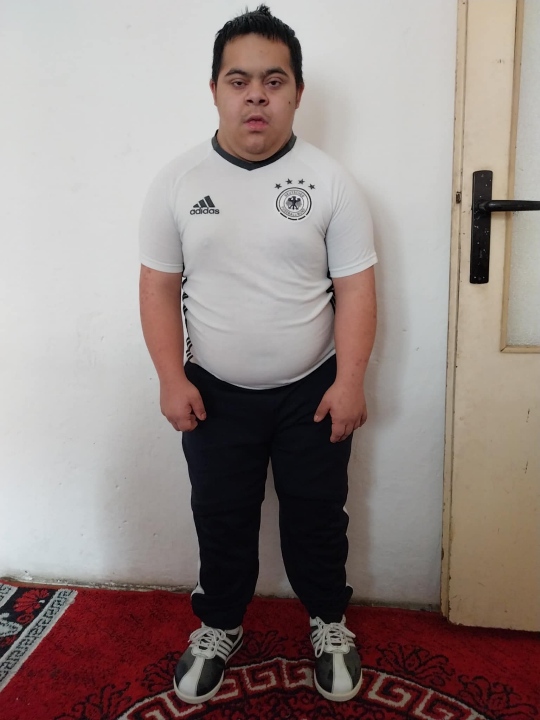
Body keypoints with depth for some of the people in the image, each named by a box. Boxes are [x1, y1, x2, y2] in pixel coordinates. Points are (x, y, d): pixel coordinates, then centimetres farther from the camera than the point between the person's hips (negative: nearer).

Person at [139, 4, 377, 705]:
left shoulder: (330, 181, -7)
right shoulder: (177, 181, -4)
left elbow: (355, 288, -7)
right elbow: (160, 286, -2)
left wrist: (349, 382, -12)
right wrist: (172, 378, -8)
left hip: (312, 393, 0)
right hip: (215, 394, 1)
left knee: (317, 517, 15)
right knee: (221, 519, 16)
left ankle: (330, 623, 41)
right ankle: (219, 627, 41)